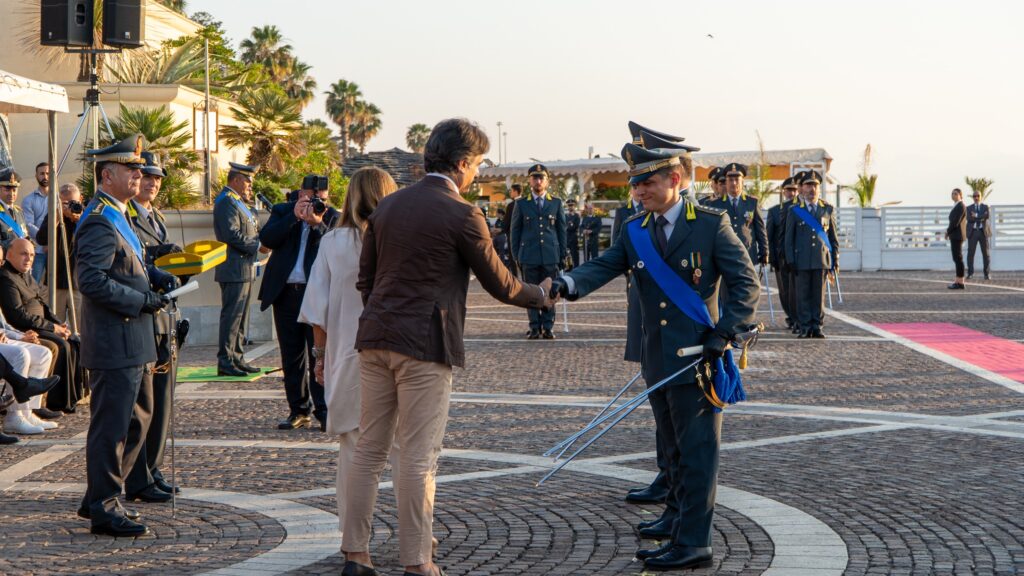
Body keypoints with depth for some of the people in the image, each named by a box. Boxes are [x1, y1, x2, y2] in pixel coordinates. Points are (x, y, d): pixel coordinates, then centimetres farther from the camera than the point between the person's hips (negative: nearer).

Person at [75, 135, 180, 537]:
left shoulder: (118, 216, 16)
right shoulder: (100, 222, -17)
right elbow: (92, 281, -25)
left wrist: (155, 276, 9)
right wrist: (142, 300, -20)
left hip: (133, 342, 11)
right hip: (115, 343, -11)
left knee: (137, 418, 18)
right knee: (111, 425, -4)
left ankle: (100, 497, 28)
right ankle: (103, 508, 4)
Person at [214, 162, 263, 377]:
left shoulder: (237, 201, 21)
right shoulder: (226, 201, -12)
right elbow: (232, 234, -22)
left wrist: (260, 235, 7)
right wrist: (257, 246, -16)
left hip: (244, 270, 11)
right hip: (234, 270, -11)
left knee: (240, 317, 13)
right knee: (231, 316, -9)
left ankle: (236, 359, 19)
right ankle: (225, 362, -8)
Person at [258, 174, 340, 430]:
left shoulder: (332, 217, 6)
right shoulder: (282, 212, 9)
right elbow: (266, 238, -7)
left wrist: (317, 224, -21)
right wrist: (294, 217, -15)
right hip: (286, 293, 3)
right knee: (292, 357, 8)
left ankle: (324, 411, -4)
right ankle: (299, 411, 16)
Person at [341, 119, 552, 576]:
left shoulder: (388, 206, 11)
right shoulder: (461, 215, -8)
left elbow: (364, 277, 16)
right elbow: (499, 284, -1)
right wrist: (541, 295, 17)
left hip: (375, 340, 7)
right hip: (425, 347, -6)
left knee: (369, 450, 11)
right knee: (419, 457, -1)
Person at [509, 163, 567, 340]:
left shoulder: (556, 203, 9)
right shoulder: (521, 204, 7)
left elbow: (562, 231, 11)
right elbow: (515, 231, 8)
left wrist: (563, 255, 6)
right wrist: (516, 256, 3)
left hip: (551, 257, 1)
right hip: (529, 257, 0)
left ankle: (547, 327, 8)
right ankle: (535, 327, 7)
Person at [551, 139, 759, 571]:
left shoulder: (711, 225, -6)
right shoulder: (635, 231, 9)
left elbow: (746, 284, -5)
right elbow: (603, 267, -2)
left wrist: (724, 333, -14)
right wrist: (569, 284, -23)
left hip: (697, 360, -6)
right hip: (658, 363, 6)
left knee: (696, 453, -3)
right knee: (677, 454, 15)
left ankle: (693, 544, 2)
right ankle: (683, 536, 24)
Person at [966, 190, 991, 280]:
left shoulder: (985, 207, 11)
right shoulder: (969, 208, 10)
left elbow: (987, 216, -8)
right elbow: (969, 218, -8)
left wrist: (976, 216, -10)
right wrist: (981, 218, -12)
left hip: (983, 232, 0)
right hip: (972, 232, 0)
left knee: (985, 253, 0)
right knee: (970, 253, -4)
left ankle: (987, 273, 4)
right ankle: (970, 273, 0)